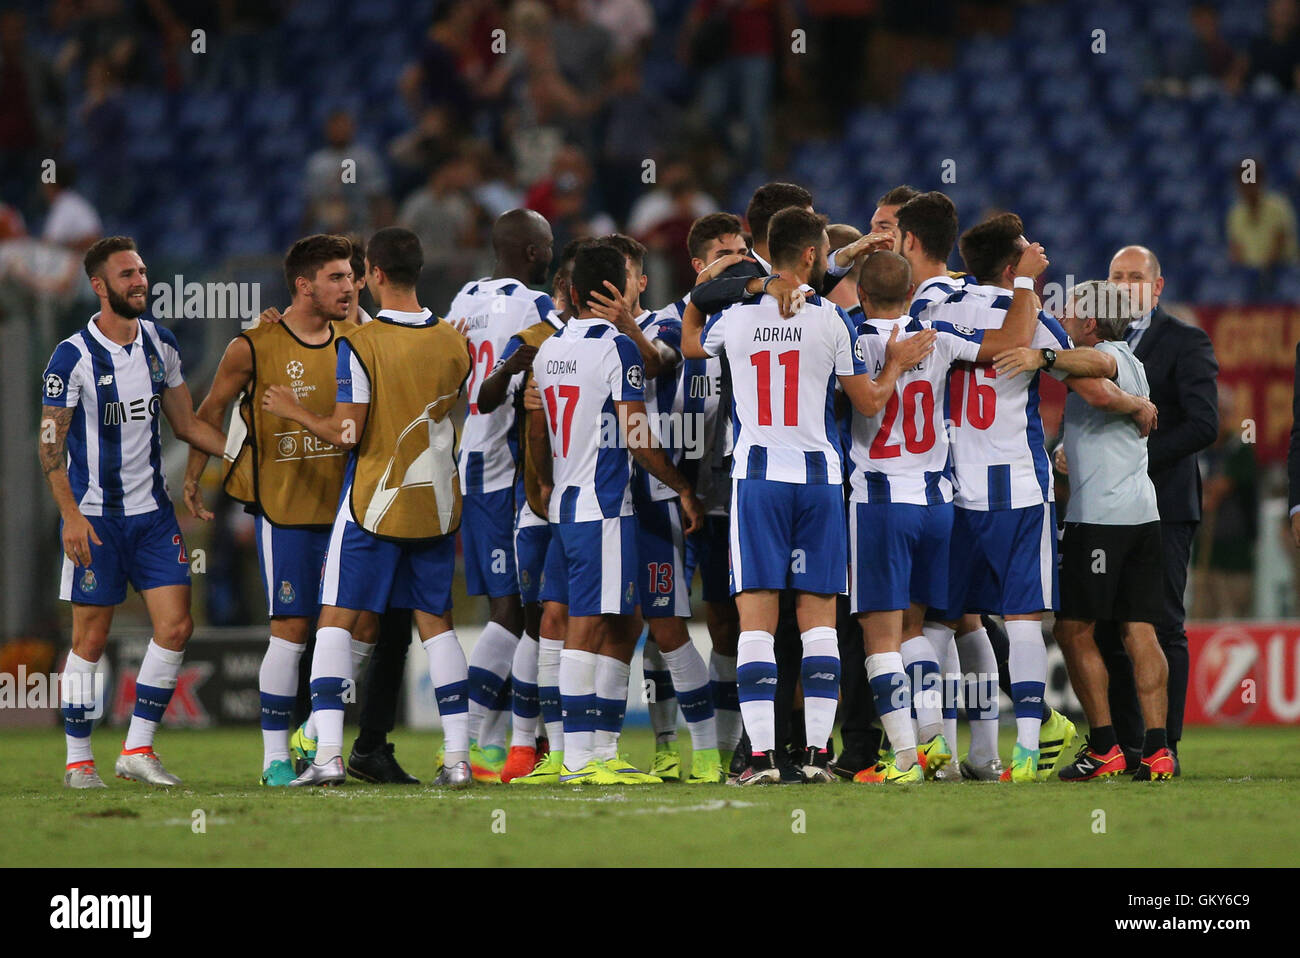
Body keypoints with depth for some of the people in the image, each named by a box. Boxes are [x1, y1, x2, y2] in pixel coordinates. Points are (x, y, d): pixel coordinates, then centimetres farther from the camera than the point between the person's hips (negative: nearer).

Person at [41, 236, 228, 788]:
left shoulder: (159, 345, 7)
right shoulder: (73, 358, -11)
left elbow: (186, 424, 16)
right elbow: (50, 443, -10)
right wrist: (71, 514, -18)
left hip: (152, 512, 5)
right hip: (95, 514, -5)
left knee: (175, 625, -3)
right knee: (91, 638, -2)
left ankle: (137, 750, 6)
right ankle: (78, 760, 8)